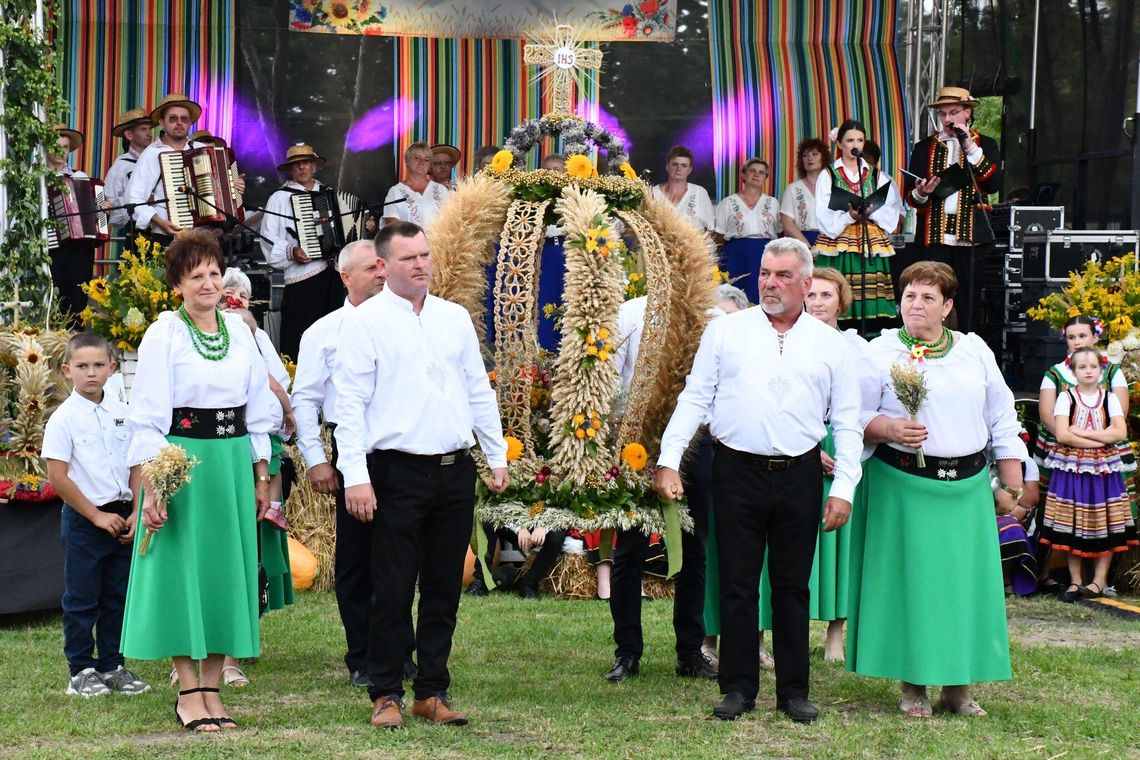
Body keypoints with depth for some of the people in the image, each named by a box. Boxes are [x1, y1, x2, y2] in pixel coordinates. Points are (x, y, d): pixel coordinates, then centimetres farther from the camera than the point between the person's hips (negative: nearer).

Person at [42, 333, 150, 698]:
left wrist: (136, 513, -1)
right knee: (81, 600, 2)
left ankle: (112, 665, 20)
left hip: (123, 517, 5)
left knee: (118, 597, 10)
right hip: (83, 518, -5)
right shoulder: (64, 418, -9)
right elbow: (58, 478, -12)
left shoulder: (122, 413, 5)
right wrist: (97, 516, -12)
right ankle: (81, 671, 11)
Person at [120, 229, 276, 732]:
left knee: (226, 569, 7)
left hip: (233, 463, 5)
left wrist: (261, 474, 12)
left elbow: (258, 408, 14)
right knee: (182, 569, -1)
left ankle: (213, 689, 15)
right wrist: (150, 488, -14)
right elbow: (147, 418, -9)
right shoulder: (163, 334, -6)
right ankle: (188, 693, 7)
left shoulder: (239, 330, 9)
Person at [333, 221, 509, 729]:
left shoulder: (455, 318, 13)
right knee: (394, 591, -1)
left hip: (456, 471, 5)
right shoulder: (365, 322, -4)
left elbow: (479, 392, 18)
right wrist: (355, 476, -15)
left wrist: (497, 456, 13)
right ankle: (386, 694, 9)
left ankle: (432, 692, 18)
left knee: (444, 590, 9)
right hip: (399, 472, -5)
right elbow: (350, 404, -8)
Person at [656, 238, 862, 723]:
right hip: (737, 471, 0)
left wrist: (844, 488, -1)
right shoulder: (725, 331, 6)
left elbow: (847, 423, 7)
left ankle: (794, 690, 16)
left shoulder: (830, 345, 7)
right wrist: (669, 460, -4)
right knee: (737, 584, 3)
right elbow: (694, 398, 5)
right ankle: (738, 688, 12)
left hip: (799, 477, 1)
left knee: (793, 587, 7)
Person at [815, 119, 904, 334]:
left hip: (872, 245, 2)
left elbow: (890, 212, 6)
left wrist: (870, 211, -13)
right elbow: (824, 217, -3)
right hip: (838, 246, -2)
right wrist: (849, 216, -20)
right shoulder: (828, 176, 8)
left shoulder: (877, 176, 15)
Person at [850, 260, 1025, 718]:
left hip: (968, 487, 3)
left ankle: (958, 685, 13)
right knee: (909, 578, -1)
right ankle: (912, 685, 9)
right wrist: (888, 429, -20)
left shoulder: (975, 350, 11)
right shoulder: (880, 352, 1)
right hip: (904, 486, -3)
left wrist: (1012, 474, 10)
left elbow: (1002, 416, 14)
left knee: (964, 578, 3)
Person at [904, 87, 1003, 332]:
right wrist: (921, 193, -14)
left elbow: (994, 184, -5)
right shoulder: (924, 147, 14)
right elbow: (909, 194, 10)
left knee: (970, 302, 0)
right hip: (933, 236, 1)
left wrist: (970, 148, -9)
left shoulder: (986, 145, 11)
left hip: (971, 236, -1)